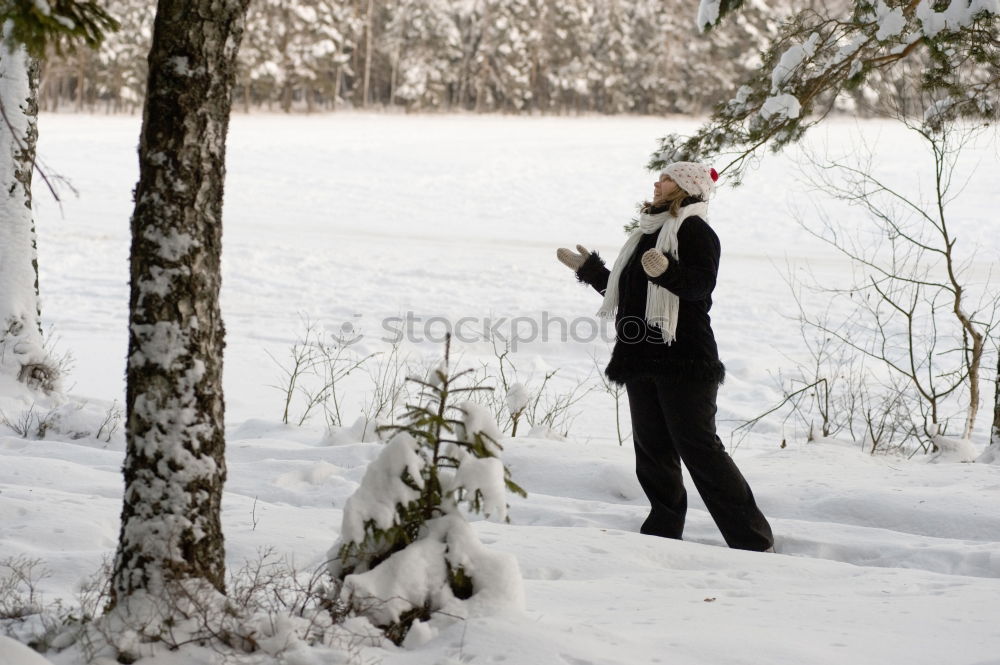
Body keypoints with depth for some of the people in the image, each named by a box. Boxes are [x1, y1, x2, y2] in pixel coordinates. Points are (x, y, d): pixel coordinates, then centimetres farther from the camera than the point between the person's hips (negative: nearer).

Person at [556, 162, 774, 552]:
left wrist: (667, 271, -41)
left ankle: (754, 541, -10)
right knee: (652, 450, 8)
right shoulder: (650, 233, 22)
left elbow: (701, 284, -23)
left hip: (684, 362, -9)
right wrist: (589, 268, 34)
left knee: (699, 448, -12)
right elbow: (623, 293, 30)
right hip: (642, 360, 9)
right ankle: (664, 532, 15)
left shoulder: (694, 229, -6)